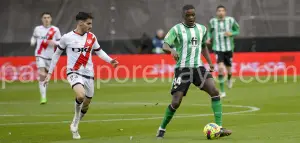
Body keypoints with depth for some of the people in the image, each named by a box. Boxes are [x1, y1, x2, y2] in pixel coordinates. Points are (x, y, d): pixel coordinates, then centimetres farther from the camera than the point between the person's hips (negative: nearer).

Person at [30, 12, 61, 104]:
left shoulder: (55, 30, 0)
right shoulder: (37, 29, 4)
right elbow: (34, 37, 22)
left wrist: (54, 43, -16)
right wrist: (32, 42, 0)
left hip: (51, 57, 1)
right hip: (40, 55, -1)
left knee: (46, 77, 11)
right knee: (42, 76, -17)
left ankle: (44, 95, 34)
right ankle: (43, 97, -19)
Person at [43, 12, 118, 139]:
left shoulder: (91, 37, 3)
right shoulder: (67, 38, -6)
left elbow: (99, 51, 16)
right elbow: (57, 54, 4)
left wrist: (110, 60, -2)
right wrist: (50, 73, 3)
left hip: (88, 74, 4)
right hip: (74, 72, -4)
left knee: (86, 104, 9)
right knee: (81, 95, -30)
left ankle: (74, 126, 33)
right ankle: (76, 119, -2)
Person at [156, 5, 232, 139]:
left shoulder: (202, 29, 11)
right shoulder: (177, 29, -5)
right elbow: (165, 45, -15)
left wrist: (210, 62, 14)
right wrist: (172, 50, -38)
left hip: (198, 67, 4)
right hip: (182, 69, -4)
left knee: (214, 91, -16)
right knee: (176, 102, -7)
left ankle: (219, 128, -16)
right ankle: (162, 129, 16)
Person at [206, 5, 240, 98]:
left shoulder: (230, 20, -3)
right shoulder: (212, 21, -1)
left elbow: (237, 31, 7)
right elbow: (210, 32, 17)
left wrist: (231, 33, -14)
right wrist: (209, 38, -3)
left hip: (229, 48, 1)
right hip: (218, 48, -1)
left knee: (228, 67, 12)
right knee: (220, 68, -17)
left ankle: (229, 79, 51)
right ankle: (222, 91, -9)